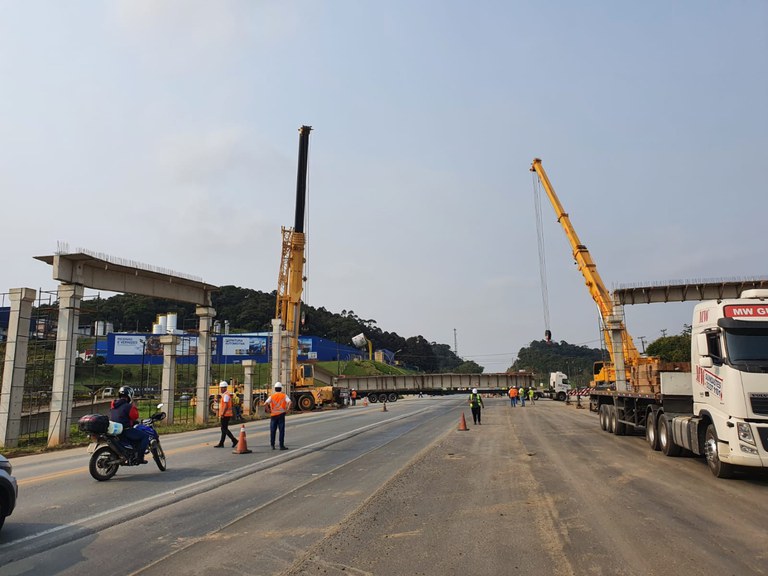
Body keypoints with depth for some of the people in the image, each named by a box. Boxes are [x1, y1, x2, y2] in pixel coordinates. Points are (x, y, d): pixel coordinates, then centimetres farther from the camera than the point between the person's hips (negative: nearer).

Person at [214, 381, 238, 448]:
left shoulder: (226, 395, -15)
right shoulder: (224, 395, 17)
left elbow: (226, 405, -22)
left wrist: (222, 414, -23)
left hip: (225, 415, -10)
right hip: (225, 415, 10)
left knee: (224, 429, -7)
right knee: (224, 429, 11)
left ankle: (234, 440, -6)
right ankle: (221, 443, 15)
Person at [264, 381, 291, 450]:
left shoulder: (272, 396, 1)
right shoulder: (284, 396, 0)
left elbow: (265, 404, -12)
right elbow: (289, 402, -16)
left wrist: (268, 410, 0)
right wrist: (287, 409, -6)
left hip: (273, 415, 1)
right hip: (281, 414, -1)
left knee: (272, 430, 12)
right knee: (281, 430, 3)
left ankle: (272, 445, 15)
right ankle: (281, 445, 3)